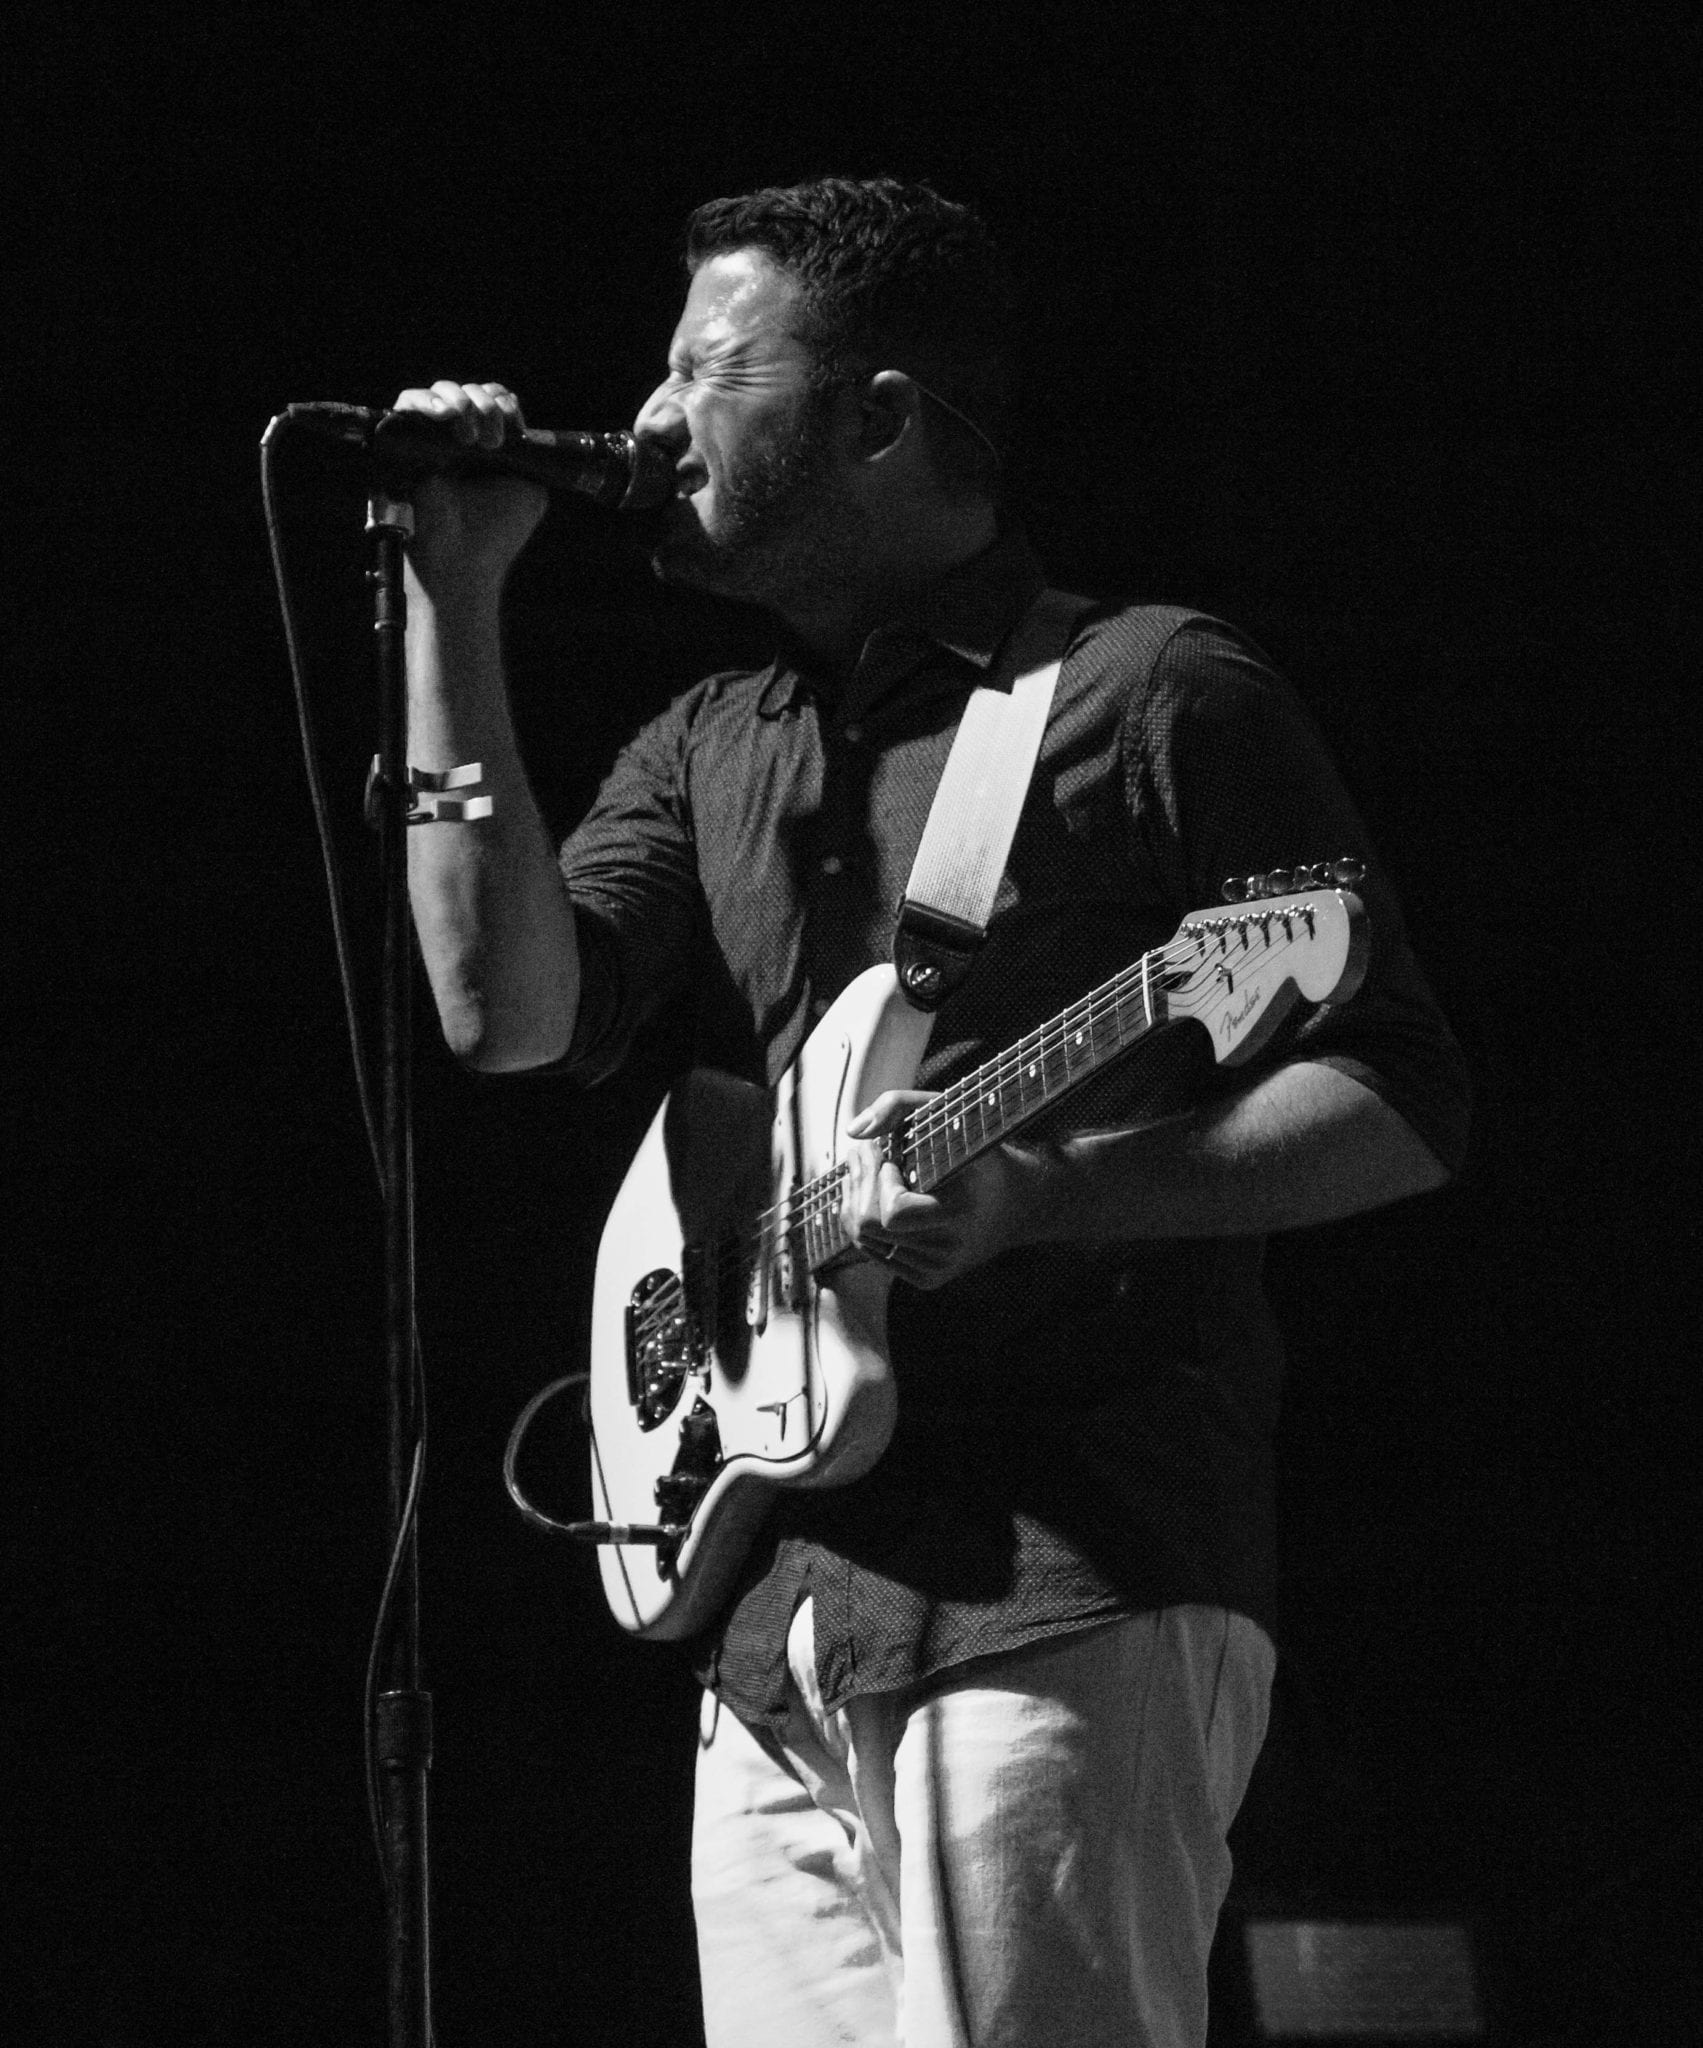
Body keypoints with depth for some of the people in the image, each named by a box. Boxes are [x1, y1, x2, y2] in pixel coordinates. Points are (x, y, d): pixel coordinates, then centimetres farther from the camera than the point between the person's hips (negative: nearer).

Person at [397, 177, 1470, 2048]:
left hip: (1066, 1593, -6)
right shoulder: (708, 751, 19)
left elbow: (1399, 1106, -3)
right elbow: (504, 1009, 2)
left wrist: (1047, 1192, -17)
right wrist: (452, 606, 1)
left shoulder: (1153, 695, 1)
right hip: (769, 1625, 7)